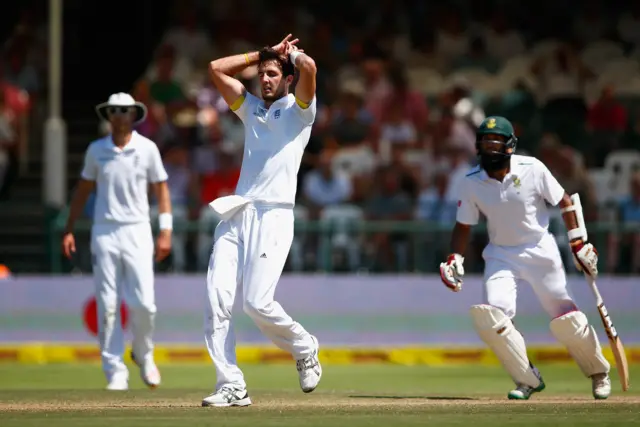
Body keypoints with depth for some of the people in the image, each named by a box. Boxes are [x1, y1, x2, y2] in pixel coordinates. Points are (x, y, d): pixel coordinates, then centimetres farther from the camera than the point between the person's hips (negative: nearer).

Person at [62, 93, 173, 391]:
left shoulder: (147, 148, 2)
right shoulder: (96, 150, 6)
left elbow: (161, 188, 5)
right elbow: (83, 189, 14)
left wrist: (165, 230, -3)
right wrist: (69, 230, 9)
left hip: (137, 232, -1)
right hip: (104, 232, 1)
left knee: (144, 303, -8)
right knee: (107, 306, -3)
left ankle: (144, 355, 19)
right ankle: (115, 371, 1)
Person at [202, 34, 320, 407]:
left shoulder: (299, 109, 6)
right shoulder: (251, 109, 24)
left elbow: (309, 67, -13)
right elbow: (217, 68, 21)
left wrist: (292, 54, 9)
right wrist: (263, 54, 21)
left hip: (274, 215, -6)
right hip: (236, 213, 6)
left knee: (258, 303, -16)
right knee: (217, 299, -9)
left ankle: (304, 348, 12)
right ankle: (232, 386, -10)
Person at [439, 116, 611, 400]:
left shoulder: (532, 169, -14)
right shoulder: (472, 183, -8)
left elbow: (564, 202, -3)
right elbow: (463, 226, 4)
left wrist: (578, 242, -4)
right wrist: (455, 259, -10)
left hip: (540, 249, -2)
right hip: (501, 255, 2)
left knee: (566, 320, -3)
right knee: (490, 316, -20)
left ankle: (598, 371, 26)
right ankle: (528, 380, -2)